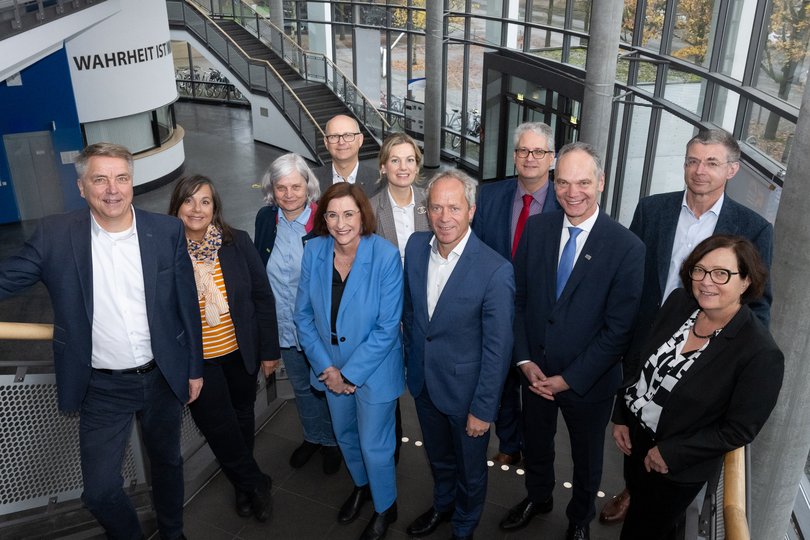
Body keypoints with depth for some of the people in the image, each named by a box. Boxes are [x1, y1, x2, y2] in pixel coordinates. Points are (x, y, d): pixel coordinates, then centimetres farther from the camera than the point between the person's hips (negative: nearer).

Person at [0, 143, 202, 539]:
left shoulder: (167, 231, -7)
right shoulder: (54, 235, -9)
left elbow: (187, 304, -1)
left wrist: (194, 368, 3)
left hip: (162, 377, 1)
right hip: (102, 388, -1)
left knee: (167, 461, 21)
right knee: (99, 491, 4)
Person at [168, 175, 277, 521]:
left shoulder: (237, 242, -9)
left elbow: (263, 297, -2)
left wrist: (269, 350, -1)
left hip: (240, 353, 2)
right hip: (196, 361, -2)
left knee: (242, 418, 19)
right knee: (219, 429, 3)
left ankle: (244, 486, 44)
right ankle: (255, 484, 29)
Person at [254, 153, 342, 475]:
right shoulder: (266, 219, -4)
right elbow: (259, 270, 7)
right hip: (285, 324, 4)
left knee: (327, 387, 15)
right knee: (301, 387, 23)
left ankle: (331, 441, 39)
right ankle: (312, 436, 47)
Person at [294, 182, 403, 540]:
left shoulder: (386, 256, -23)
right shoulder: (314, 251, -11)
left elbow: (387, 327, -20)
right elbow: (304, 315, -3)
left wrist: (350, 374, -18)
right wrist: (326, 368, -10)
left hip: (373, 370, -4)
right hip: (331, 367, 5)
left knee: (374, 446, 9)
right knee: (344, 435, 24)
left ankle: (385, 508, 38)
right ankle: (361, 486, 54)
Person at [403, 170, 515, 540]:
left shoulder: (495, 270, -26)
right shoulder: (416, 246, -9)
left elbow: (498, 348, -20)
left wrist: (483, 409, -16)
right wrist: (411, 355, 12)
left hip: (465, 387, -4)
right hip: (422, 380, 5)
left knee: (470, 468, 20)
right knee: (438, 457, 29)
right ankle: (442, 505, 56)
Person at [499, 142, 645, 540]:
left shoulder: (627, 247, -19)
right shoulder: (535, 228, -8)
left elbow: (618, 328, -17)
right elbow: (518, 298, -2)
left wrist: (570, 378, -16)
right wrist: (525, 361, -9)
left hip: (588, 381, -2)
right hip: (534, 371, 3)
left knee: (586, 458, 22)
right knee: (535, 444, 26)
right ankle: (538, 497, 55)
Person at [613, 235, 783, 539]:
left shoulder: (761, 354, -26)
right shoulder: (678, 302, -10)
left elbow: (740, 430, -19)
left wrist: (671, 454, -16)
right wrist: (621, 417, 1)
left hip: (676, 468, -4)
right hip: (633, 434, 5)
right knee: (636, 494, 29)